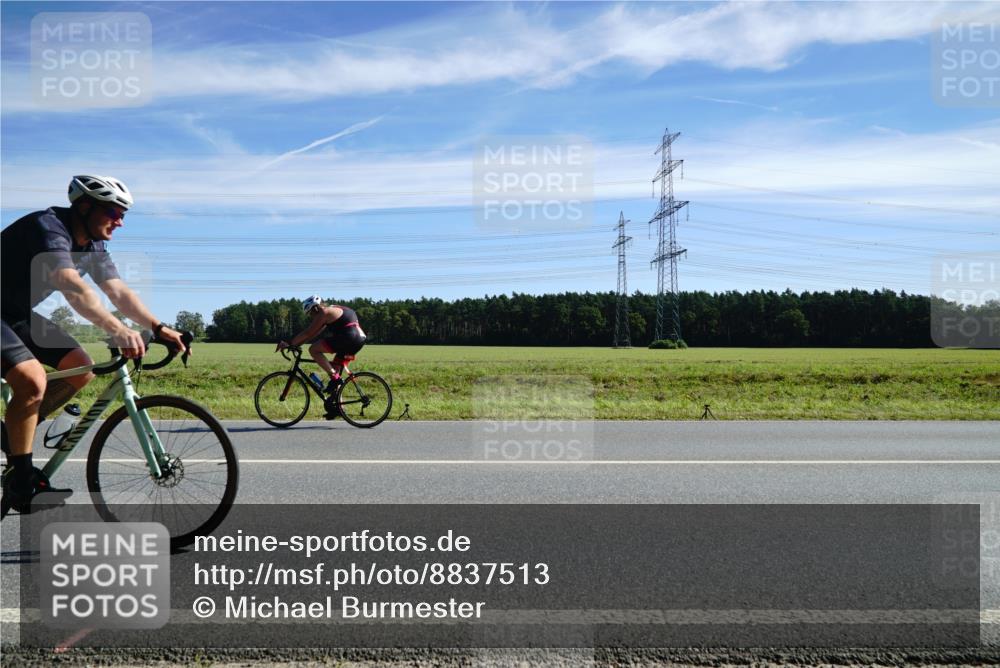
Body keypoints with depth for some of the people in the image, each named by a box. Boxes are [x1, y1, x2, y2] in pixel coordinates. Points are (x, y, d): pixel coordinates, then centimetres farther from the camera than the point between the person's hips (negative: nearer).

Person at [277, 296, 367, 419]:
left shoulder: (324, 312, -4)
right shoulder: (332, 311, 25)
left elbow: (307, 333, -7)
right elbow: (313, 334, 27)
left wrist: (289, 343, 0)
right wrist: (294, 343, 24)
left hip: (349, 338, -10)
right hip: (358, 341, 10)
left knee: (313, 350, -7)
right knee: (335, 370, 16)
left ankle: (334, 377, -10)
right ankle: (337, 406, 18)